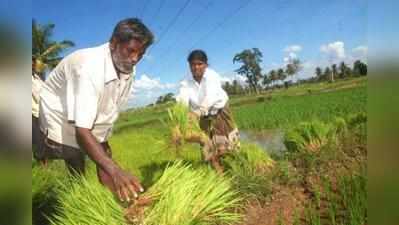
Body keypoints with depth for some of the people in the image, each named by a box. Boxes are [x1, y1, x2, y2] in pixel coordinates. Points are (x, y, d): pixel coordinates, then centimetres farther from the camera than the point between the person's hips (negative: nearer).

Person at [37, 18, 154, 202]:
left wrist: (105, 141, 9)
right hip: (62, 127, -6)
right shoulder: (89, 67, -36)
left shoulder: (128, 69, -12)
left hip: (95, 128, 6)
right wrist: (114, 170, -51)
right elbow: (82, 131, -41)